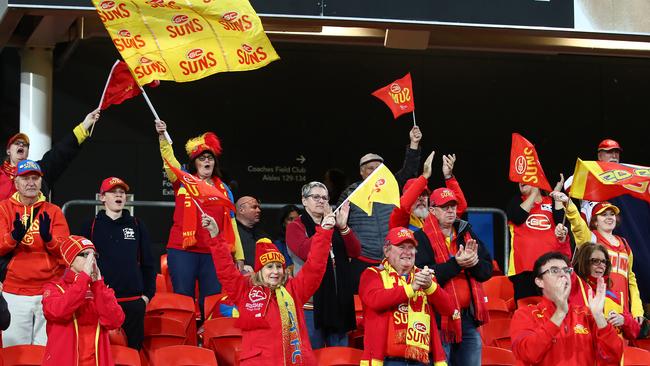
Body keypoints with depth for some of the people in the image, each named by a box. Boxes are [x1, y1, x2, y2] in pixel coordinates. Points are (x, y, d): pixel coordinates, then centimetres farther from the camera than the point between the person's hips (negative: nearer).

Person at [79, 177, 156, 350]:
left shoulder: (137, 225, 11)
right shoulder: (91, 227, 6)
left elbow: (148, 263, 13)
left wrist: (148, 294, 6)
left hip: (133, 301, 2)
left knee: (133, 348, 4)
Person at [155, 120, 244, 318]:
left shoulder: (223, 189, 16)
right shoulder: (183, 181, 9)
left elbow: (231, 223, 15)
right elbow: (169, 158, -9)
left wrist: (239, 255, 11)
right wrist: (162, 136, -26)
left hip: (214, 254, 2)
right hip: (183, 251, -2)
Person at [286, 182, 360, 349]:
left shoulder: (335, 227, 17)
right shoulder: (295, 227, 3)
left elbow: (355, 252, 3)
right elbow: (306, 252, -17)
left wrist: (343, 227, -12)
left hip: (338, 300, 5)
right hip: (312, 301, -5)